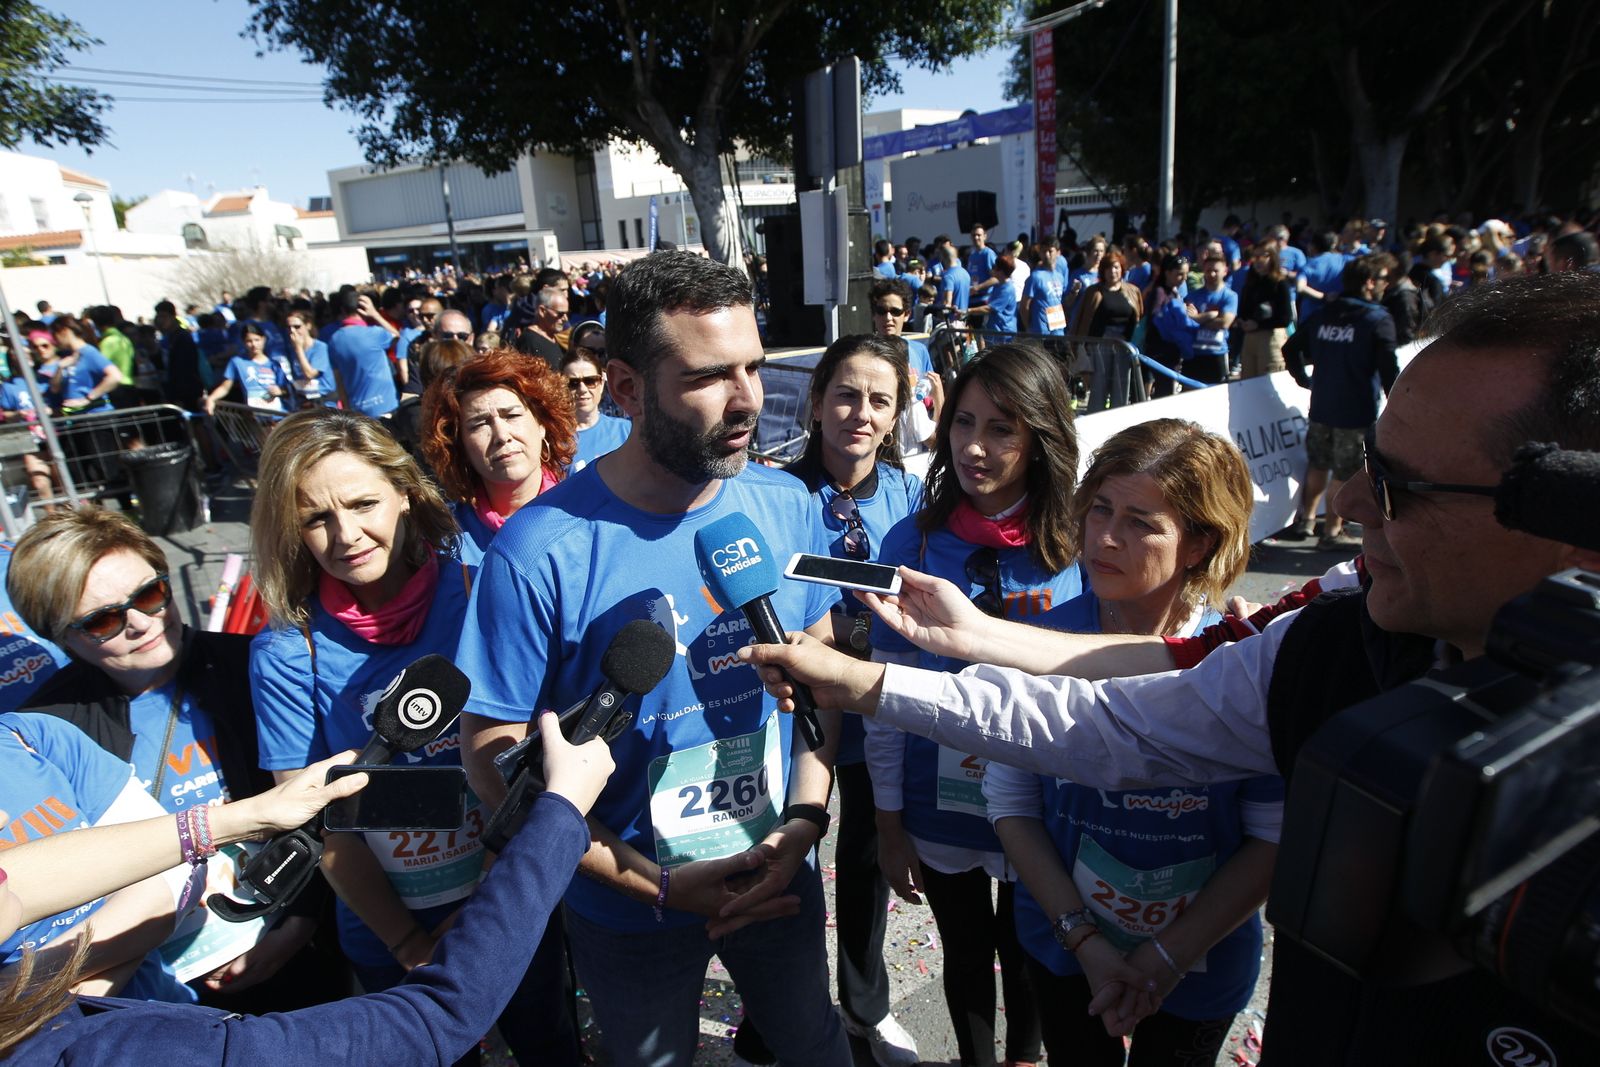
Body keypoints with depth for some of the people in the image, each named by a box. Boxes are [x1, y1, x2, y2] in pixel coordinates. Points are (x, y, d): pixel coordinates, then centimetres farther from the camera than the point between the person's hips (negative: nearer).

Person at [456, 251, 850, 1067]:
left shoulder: (787, 506, -12)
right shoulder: (541, 553, -25)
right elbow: (492, 757, -18)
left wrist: (805, 820, -14)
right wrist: (662, 886, -19)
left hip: (778, 878, 3)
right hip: (631, 915, -3)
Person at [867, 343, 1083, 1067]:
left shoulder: (1079, 548, -13)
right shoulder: (915, 542, -12)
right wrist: (889, 825, -4)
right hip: (939, 810, 0)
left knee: (1027, 955, 24)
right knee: (966, 955, 22)